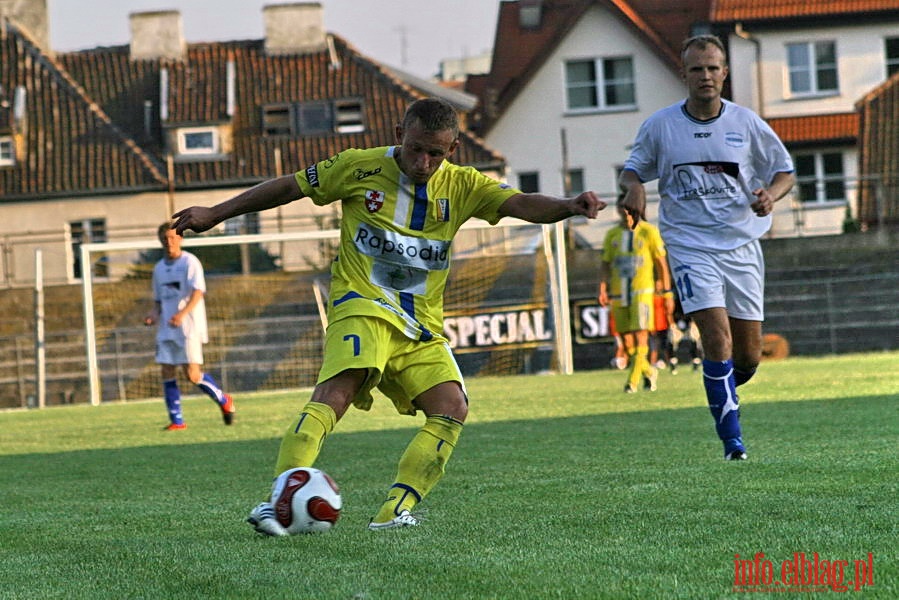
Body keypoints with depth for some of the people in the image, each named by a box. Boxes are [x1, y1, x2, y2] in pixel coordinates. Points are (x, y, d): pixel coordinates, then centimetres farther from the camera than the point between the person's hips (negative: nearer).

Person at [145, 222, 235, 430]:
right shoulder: (159, 268, 15)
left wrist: (183, 313, -31)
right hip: (166, 328, 6)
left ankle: (224, 400, 12)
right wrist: (154, 314, 1)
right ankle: (176, 420, 2)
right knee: (167, 372, -2)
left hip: (189, 327, -6)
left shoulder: (190, 262, -4)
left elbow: (198, 292, -16)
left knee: (192, 374, -11)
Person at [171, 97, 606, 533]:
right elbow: (290, 187, 8)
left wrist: (569, 206, -30)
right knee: (339, 389, -30)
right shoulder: (360, 168, -1)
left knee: (452, 407, -16)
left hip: (422, 326, 5)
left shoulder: (461, 186, 5)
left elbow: (519, 203, -8)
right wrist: (215, 214, 11)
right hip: (362, 304, -4)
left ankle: (394, 513, -15)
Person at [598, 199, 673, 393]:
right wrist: (603, 288, -1)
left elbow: (661, 263, 2)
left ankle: (632, 381, -14)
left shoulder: (648, 232, 0)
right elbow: (605, 264, 14)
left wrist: (667, 293, -2)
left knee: (640, 337, -14)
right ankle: (649, 372, 27)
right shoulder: (612, 235, 11)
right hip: (619, 294, 4)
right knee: (627, 342, 5)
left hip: (642, 291, -4)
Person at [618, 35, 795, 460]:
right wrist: (633, 186, -11)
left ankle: (724, 387, 38)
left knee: (748, 356, 2)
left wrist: (770, 194, -11)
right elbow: (632, 169, 12)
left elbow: (784, 171, 11)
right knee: (718, 338, -18)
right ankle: (732, 439, -10)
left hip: (741, 245, 2)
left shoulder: (745, 123, 3)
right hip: (689, 245, -2)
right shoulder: (659, 126, 0)